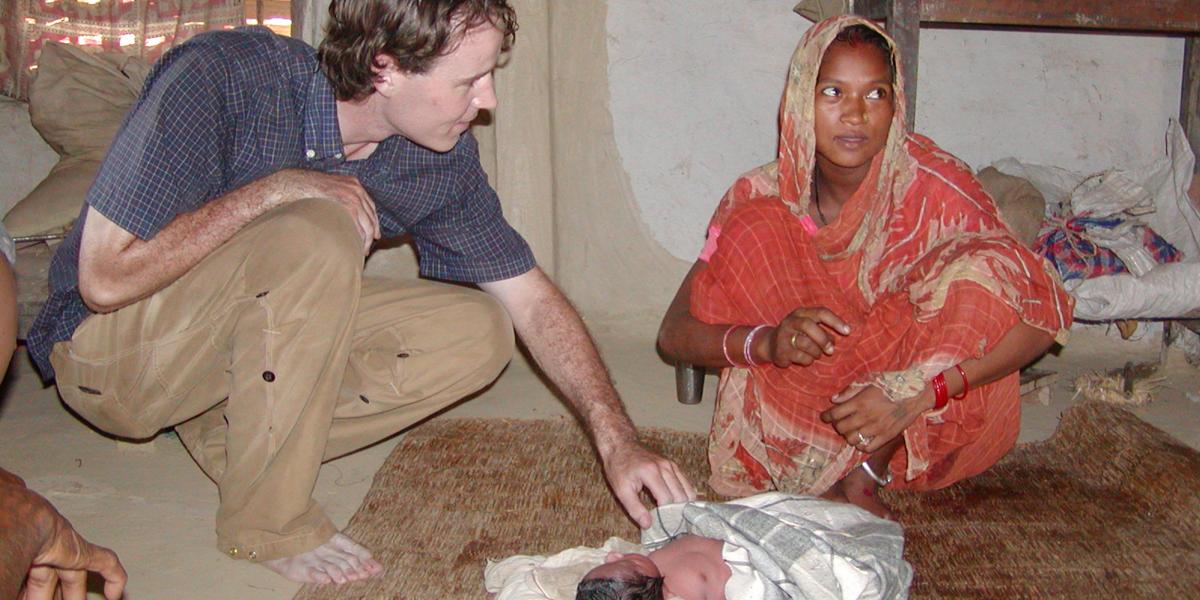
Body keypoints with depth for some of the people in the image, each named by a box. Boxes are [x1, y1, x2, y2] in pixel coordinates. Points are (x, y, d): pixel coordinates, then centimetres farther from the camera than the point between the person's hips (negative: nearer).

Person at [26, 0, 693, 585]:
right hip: (108, 353, -5)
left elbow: (532, 299, -4)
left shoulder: (442, 156, -11)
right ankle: (267, 519, -16)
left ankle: (235, 434, -8)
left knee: (477, 334, -10)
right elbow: (105, 278, -29)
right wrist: (279, 189, -28)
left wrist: (618, 441, -12)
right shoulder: (220, 78, -28)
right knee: (319, 237, -33)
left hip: (259, 336, 6)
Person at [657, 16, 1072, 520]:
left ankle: (858, 476, -19)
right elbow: (674, 333, -12)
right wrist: (766, 342, -34)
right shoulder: (764, 198, -9)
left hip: (936, 418, 0)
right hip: (804, 413, 1)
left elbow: (1046, 314, -20)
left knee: (981, 265, -25)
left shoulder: (933, 185, -15)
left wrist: (919, 391, -33)